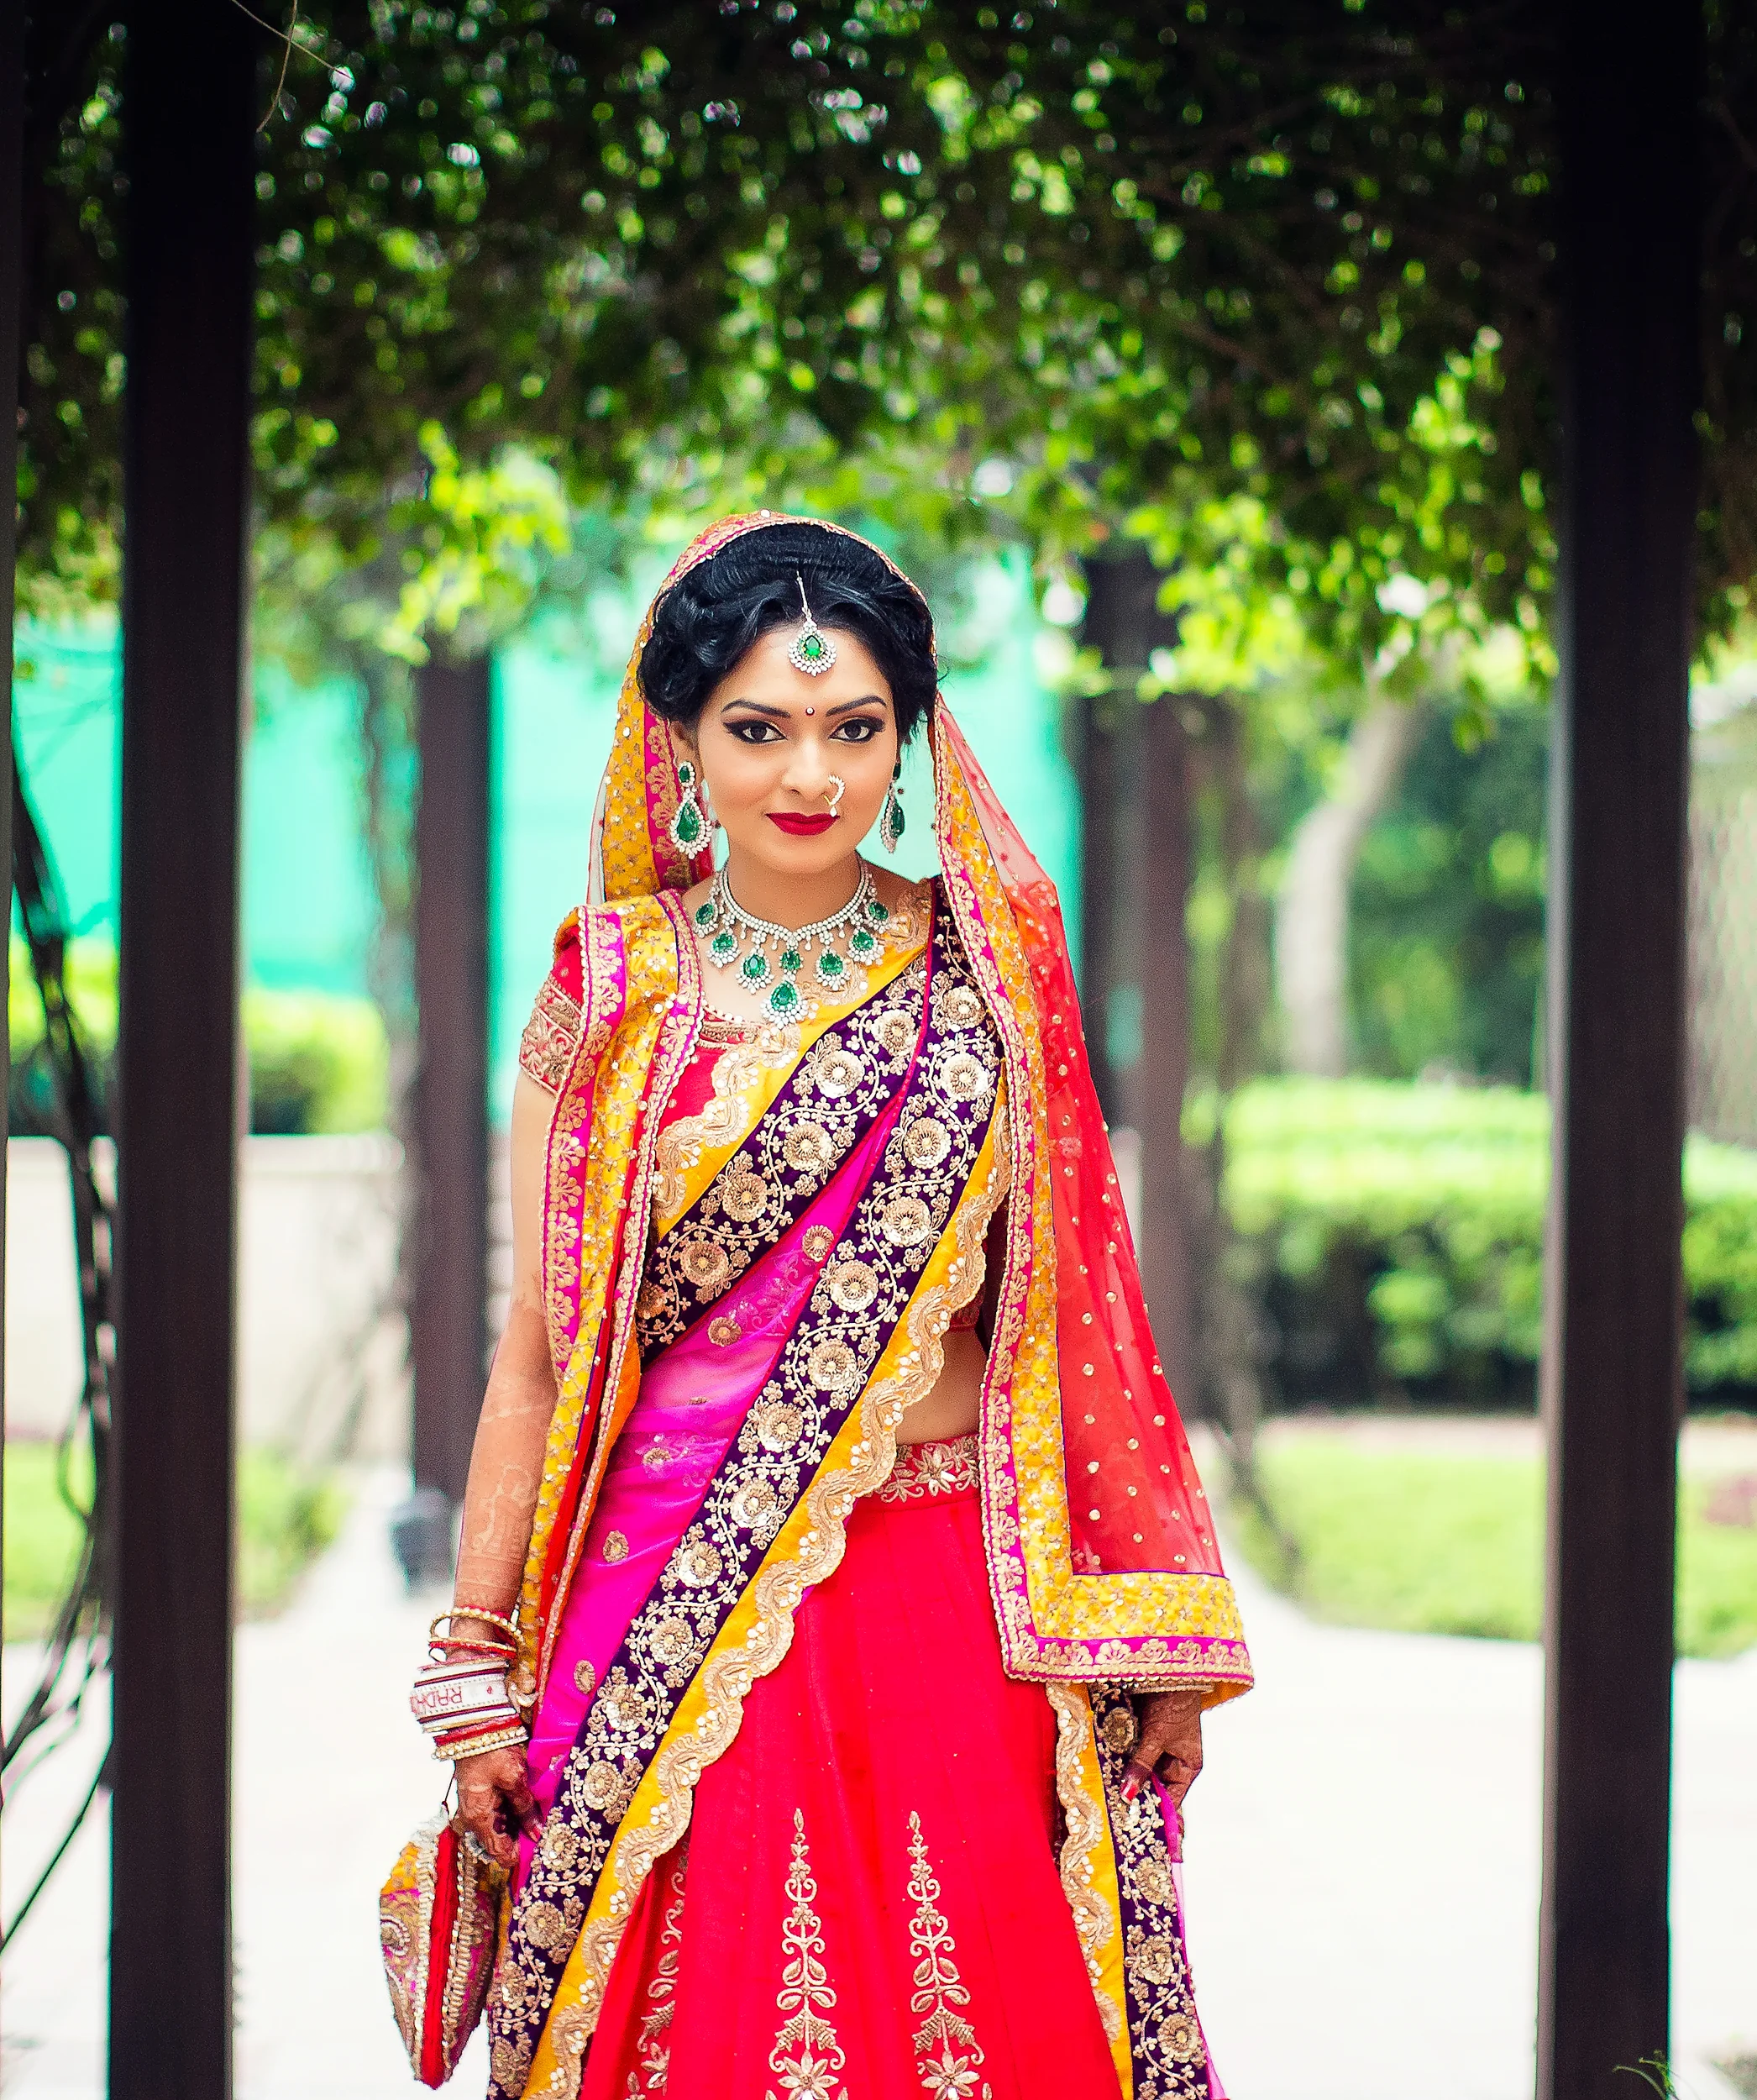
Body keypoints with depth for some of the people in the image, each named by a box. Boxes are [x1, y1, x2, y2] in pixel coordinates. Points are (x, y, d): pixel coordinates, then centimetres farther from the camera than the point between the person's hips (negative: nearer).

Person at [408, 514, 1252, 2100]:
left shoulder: (986, 981, 4)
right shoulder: (607, 990, 3)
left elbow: (1066, 1315, 5)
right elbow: (538, 1352, 5)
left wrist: (1149, 1648, -1)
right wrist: (477, 1663, 2)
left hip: (948, 1602, 0)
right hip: (665, 1618, 0)